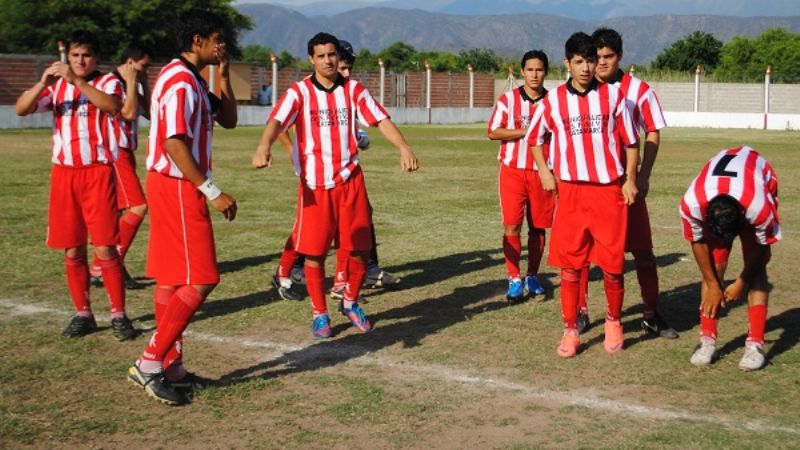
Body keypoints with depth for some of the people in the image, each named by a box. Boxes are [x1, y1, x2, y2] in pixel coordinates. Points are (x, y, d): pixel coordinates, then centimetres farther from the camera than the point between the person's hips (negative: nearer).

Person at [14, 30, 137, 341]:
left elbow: (112, 106, -23)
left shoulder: (107, 82, 1)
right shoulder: (56, 87, 12)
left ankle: (118, 314, 2)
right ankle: (82, 314, 17)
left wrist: (77, 81, -30)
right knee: (72, 251, 6)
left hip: (98, 172, -4)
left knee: (105, 248, -6)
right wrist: (43, 82, -18)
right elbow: (21, 109, -3)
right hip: (64, 174, 4)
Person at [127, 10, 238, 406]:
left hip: (176, 188, 11)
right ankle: (149, 363, -6)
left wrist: (223, 75, 11)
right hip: (178, 188, -11)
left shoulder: (191, 81, 16)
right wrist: (213, 192, -24)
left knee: (172, 279, 12)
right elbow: (174, 144, -23)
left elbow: (228, 119, 21)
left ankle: (170, 366, 18)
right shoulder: (181, 81, -16)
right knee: (199, 280, -10)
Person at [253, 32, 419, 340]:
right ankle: (319, 314, 19)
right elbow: (277, 121, -18)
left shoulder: (354, 90, 5)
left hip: (350, 180, 2)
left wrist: (403, 147, -22)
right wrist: (264, 146, -40)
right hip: (314, 184, -2)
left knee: (359, 248, 6)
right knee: (314, 252, 1)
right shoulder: (299, 92, -3)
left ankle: (350, 303, 30)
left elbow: (381, 119, -5)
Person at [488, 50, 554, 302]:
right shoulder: (508, 99, 1)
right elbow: (493, 132, -5)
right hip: (512, 170, -1)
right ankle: (514, 280, 3)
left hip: (541, 172, 1)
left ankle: (532, 277, 20)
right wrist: (525, 131, -14)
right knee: (511, 225, -5)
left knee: (538, 227, 7)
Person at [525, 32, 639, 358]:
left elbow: (630, 140, 7)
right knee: (569, 264, 1)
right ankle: (570, 330, 12)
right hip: (570, 191, 1)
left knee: (613, 263, 3)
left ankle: (614, 322, 25)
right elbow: (535, 137, 17)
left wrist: (630, 179, 0)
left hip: (610, 190, -1)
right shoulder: (553, 100, 3)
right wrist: (545, 171, 4)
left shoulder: (612, 95, 1)